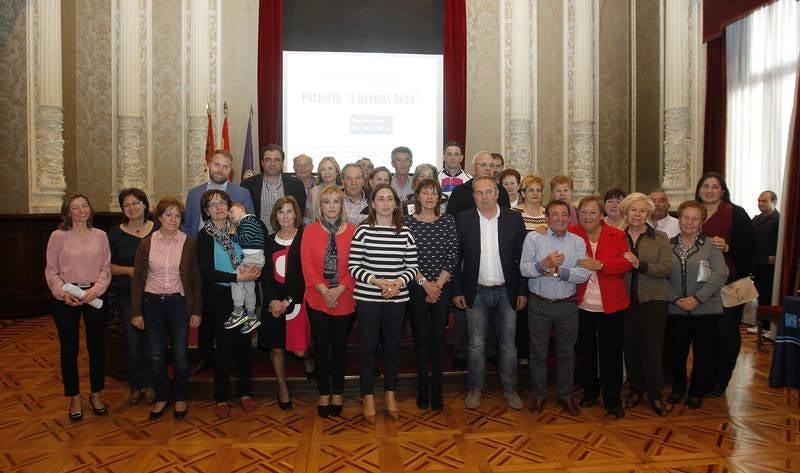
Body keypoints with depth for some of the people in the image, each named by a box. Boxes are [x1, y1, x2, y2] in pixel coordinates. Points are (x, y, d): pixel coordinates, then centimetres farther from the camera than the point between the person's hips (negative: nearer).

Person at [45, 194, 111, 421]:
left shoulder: (100, 235, 3)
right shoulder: (58, 236, -2)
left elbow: (106, 268, 2)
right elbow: (51, 271, -1)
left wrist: (95, 290, -12)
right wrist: (63, 293, -14)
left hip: (95, 297, 2)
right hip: (66, 298, -1)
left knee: (97, 346, 9)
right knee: (69, 349, 7)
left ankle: (96, 394, 25)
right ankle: (74, 398, 22)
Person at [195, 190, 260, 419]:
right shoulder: (205, 236, -4)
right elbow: (207, 272, -13)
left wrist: (252, 270, -8)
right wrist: (238, 277, -18)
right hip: (219, 297, -2)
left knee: (244, 343, 7)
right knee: (225, 346, 1)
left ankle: (245, 392, 24)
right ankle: (221, 398, 17)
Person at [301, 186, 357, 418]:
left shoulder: (351, 230, 0)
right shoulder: (310, 230, 1)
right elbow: (307, 263, -4)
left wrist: (340, 289, -14)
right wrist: (323, 290, -13)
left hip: (344, 299, 0)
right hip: (317, 298, 0)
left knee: (339, 345, 9)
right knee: (321, 346, 6)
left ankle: (337, 393, 24)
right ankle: (324, 394, 20)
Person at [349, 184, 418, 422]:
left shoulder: (405, 232, 2)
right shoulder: (363, 230, -5)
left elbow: (412, 267, 5)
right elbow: (353, 267, -7)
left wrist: (399, 282, -14)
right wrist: (378, 281, -17)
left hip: (397, 298, 2)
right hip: (368, 298, -2)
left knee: (393, 347, 13)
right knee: (367, 348, 6)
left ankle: (391, 395, 30)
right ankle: (368, 398, 22)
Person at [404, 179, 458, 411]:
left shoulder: (448, 220, 3)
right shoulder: (407, 222, -1)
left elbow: (453, 255, -1)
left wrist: (438, 283, -8)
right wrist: (424, 282, -10)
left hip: (442, 286, 1)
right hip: (417, 287, -1)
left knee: (438, 335, 4)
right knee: (421, 335, 4)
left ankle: (437, 387, 16)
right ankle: (422, 387, 16)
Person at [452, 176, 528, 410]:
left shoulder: (514, 218, -1)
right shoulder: (463, 220, -2)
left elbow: (522, 257, 1)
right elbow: (455, 258, 0)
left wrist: (522, 291, -1)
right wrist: (457, 291, -3)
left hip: (506, 292, 1)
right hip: (476, 292, 0)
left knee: (508, 344, 10)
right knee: (476, 344, 9)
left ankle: (510, 389, 26)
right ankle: (475, 388, 24)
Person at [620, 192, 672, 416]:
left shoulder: (660, 238, 2)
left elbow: (667, 268, -9)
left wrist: (640, 265, -21)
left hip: (653, 299, -2)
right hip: (626, 299, 2)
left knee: (653, 346, -1)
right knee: (630, 345, 6)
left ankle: (655, 395, 13)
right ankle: (635, 389, 23)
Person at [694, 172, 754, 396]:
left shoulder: (736, 214, -4)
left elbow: (750, 247, -7)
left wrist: (727, 247, -21)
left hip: (730, 283, -4)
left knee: (726, 331, 0)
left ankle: (721, 380, 16)